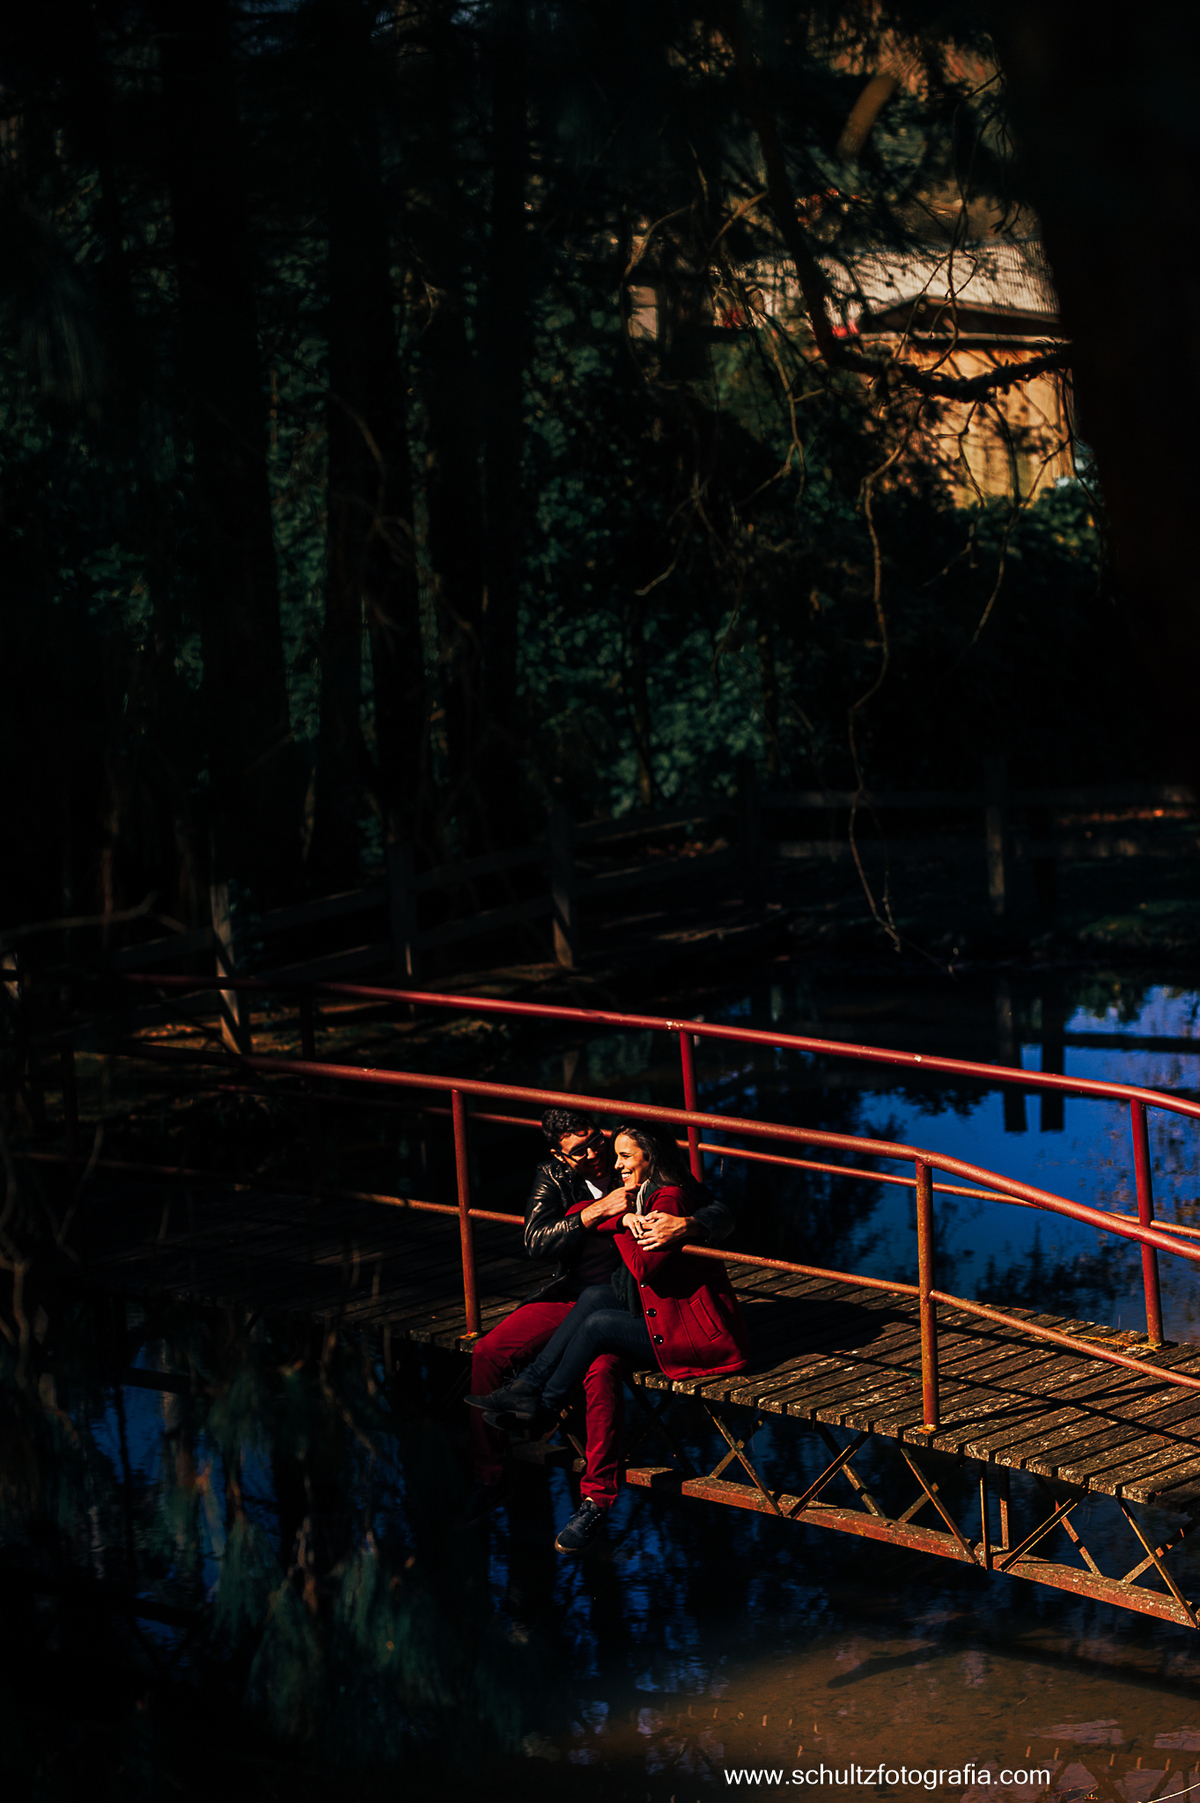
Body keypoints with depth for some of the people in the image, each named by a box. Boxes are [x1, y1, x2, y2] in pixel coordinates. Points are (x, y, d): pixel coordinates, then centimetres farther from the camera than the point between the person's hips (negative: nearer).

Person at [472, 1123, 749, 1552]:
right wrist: (622, 1217, -8)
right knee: (597, 1293, -9)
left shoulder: (669, 1198, -18)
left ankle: (542, 1406, 0)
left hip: (699, 1332, -9)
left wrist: (629, 1213, -13)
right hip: (663, 1313, 9)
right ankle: (530, 1385, -10)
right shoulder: (640, 1195, 12)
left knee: (598, 1325, -17)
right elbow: (577, 1215, 10)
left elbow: (647, 1267, -25)